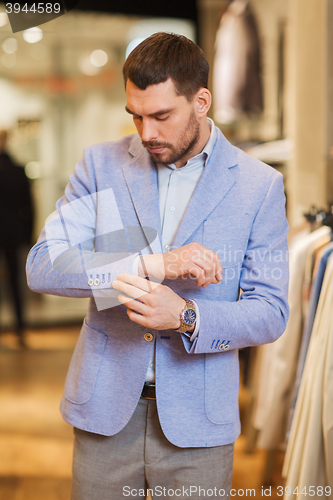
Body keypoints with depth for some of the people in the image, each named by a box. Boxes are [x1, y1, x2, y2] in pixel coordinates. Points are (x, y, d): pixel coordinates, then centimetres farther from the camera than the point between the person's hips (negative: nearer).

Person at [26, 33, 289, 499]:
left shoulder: (259, 185, -3)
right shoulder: (101, 164, 1)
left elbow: (270, 313, -2)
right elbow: (42, 266, -9)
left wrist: (186, 317, -20)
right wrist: (153, 263, -21)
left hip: (195, 424, -1)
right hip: (104, 410, 1)